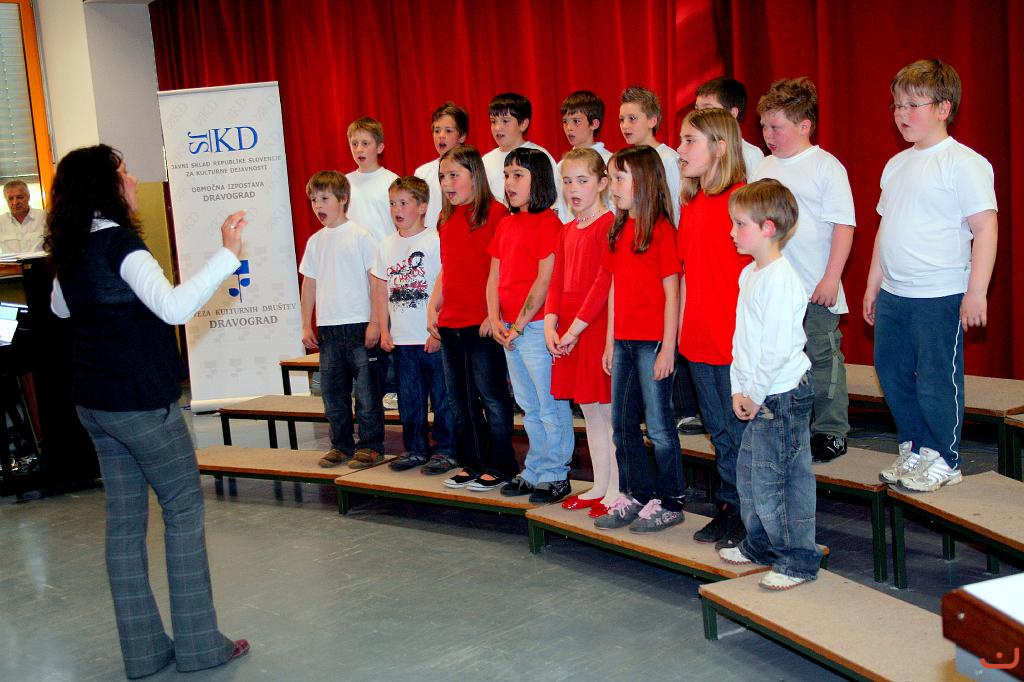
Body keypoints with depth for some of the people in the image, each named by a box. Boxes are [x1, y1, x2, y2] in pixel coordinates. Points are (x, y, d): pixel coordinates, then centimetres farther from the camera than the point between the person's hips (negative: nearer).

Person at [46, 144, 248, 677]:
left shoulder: (69, 250, 8)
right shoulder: (119, 242, -17)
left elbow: (60, 308, 28)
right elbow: (174, 307, -32)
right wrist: (228, 255, -33)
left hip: (94, 403, 8)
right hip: (141, 402, -8)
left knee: (124, 519, 10)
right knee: (184, 511, 2)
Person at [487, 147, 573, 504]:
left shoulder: (548, 222, -10)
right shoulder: (505, 224, 14)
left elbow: (544, 281, -15)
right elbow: (494, 277, 14)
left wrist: (519, 325, -13)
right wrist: (496, 320, 1)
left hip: (536, 326, -8)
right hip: (509, 330, 9)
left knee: (551, 405, 0)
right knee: (529, 407, 17)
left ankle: (555, 475, 9)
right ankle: (534, 471, 27)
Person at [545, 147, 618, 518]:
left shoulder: (608, 224, -10)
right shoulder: (567, 230, 15)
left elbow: (603, 282, -16)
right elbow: (557, 281, 13)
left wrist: (576, 327, -17)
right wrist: (550, 322, -1)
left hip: (598, 328, -8)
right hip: (567, 333, 8)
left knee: (610, 413, -1)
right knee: (590, 414, 15)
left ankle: (617, 492, 8)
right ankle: (599, 486, 25)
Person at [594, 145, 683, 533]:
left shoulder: (660, 229, -11)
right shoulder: (618, 231, 11)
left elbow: (672, 292, -13)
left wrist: (668, 347, -15)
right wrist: (610, 341, 13)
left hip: (652, 341, -8)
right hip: (624, 341, 8)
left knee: (658, 425, 0)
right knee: (622, 424, 14)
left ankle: (669, 502, 12)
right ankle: (636, 496, 26)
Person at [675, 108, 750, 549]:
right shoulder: (691, 205, 11)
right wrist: (681, 329, 14)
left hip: (734, 341, -8)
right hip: (699, 341, 8)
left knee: (741, 430, 3)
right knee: (719, 431, 17)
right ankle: (729, 506, 29)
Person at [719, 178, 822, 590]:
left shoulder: (780, 280, -19)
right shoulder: (749, 274, 11)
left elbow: (777, 348, -23)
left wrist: (756, 394, -16)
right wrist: (740, 389, 9)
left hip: (781, 394, -10)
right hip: (758, 396, 10)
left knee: (771, 482, -3)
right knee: (748, 475, 19)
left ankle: (799, 560, 10)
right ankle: (760, 545, 35)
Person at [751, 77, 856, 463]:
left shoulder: (826, 167, -7)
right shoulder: (764, 167, 9)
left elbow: (844, 226, -10)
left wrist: (831, 279, -15)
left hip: (816, 288, -6)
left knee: (822, 358, 3)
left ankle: (830, 433, 14)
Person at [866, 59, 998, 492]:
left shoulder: (964, 163, -10)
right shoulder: (897, 165, 13)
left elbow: (985, 228, -14)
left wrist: (976, 291, -18)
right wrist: (873, 285, 19)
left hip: (940, 296, -8)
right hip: (893, 295, 8)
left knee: (937, 381, 0)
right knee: (893, 375, 14)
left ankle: (945, 461, 17)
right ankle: (914, 449, 30)